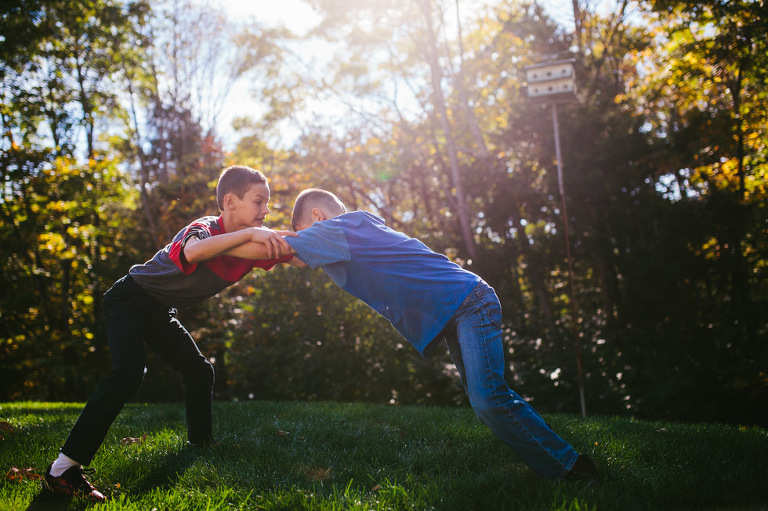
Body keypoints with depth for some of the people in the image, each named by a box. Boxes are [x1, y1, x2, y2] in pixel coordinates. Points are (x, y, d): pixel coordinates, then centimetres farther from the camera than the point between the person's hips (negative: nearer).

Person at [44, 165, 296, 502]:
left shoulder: (253, 241, -6)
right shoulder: (205, 229, -30)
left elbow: (290, 256, -5)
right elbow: (193, 250, -54)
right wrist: (250, 233, -57)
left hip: (160, 312, 9)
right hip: (129, 299, -9)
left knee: (199, 372, 12)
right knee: (128, 373, -26)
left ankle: (201, 445, 34)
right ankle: (63, 469, -26)